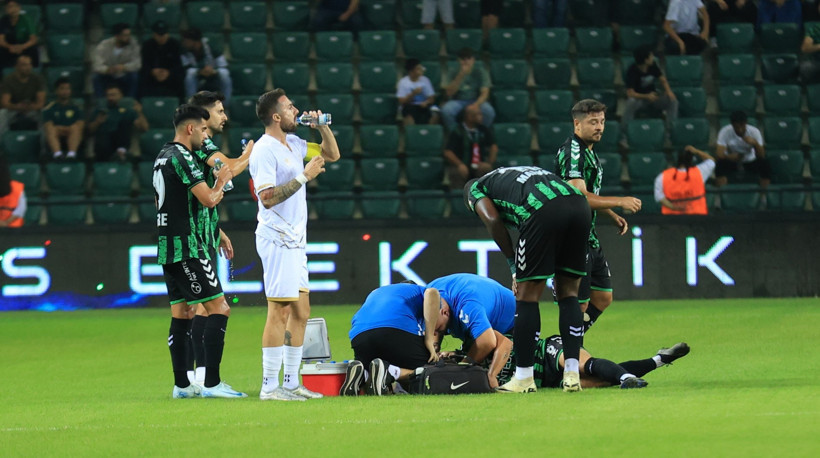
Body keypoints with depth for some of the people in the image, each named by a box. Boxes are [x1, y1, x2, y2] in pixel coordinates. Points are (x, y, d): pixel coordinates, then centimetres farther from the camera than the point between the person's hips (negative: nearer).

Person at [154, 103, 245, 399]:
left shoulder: (162, 158, 17)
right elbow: (208, 199, -19)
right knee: (219, 308, -10)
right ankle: (212, 383, -14)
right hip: (187, 249, -10)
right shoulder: (182, 158, -14)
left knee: (182, 314, 11)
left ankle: (182, 385, 12)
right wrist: (221, 182, 2)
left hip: (168, 249, 10)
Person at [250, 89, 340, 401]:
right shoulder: (264, 150, -13)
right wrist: (305, 176, -19)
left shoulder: (293, 144, 14)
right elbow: (268, 197, -21)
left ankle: (291, 383, 15)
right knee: (280, 311, -11)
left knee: (301, 312, 10)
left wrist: (323, 128, 9)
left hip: (294, 241, 10)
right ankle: (269, 387, -10)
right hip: (277, 241, -10)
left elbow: (332, 154, 26)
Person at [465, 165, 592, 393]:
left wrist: (513, 265, 10)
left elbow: (493, 219, 4)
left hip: (544, 212, -6)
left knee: (527, 295, 5)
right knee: (568, 293, 14)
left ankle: (524, 377, 9)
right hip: (579, 203, 6)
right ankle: (572, 374, 9)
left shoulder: (476, 189, 24)